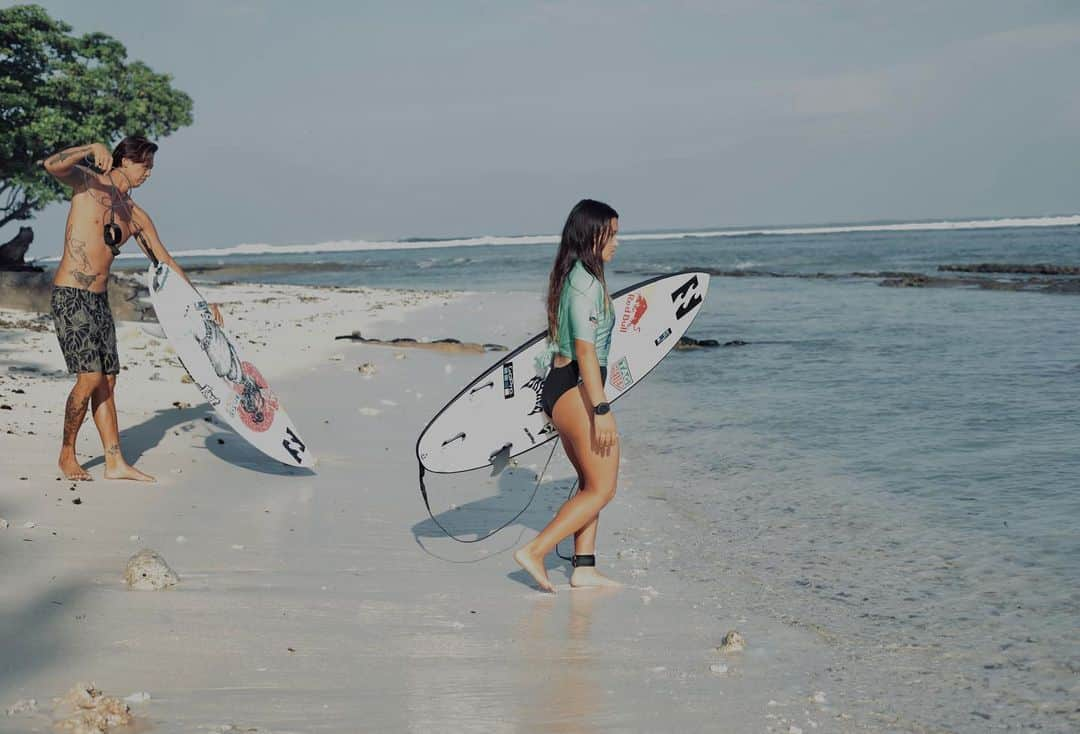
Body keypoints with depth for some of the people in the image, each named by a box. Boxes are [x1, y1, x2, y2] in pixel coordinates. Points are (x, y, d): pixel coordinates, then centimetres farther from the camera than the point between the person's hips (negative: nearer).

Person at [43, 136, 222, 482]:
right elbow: (52, 165, -23)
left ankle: (115, 463, 9)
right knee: (90, 377, -12)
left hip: (99, 299, 7)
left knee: (107, 380, 6)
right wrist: (92, 148, -35)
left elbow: (164, 260, 17)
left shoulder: (136, 216, 14)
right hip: (70, 295, -7)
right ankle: (67, 454, 5)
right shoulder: (87, 183, -2)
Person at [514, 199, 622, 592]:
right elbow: (585, 351, -21)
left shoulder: (573, 277, 15)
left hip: (559, 387, 10)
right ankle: (534, 551, -7)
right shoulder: (586, 282, -15)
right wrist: (602, 410, -23)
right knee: (601, 489, -3)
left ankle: (584, 568, 17)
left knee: (590, 483, 15)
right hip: (578, 390, -10)